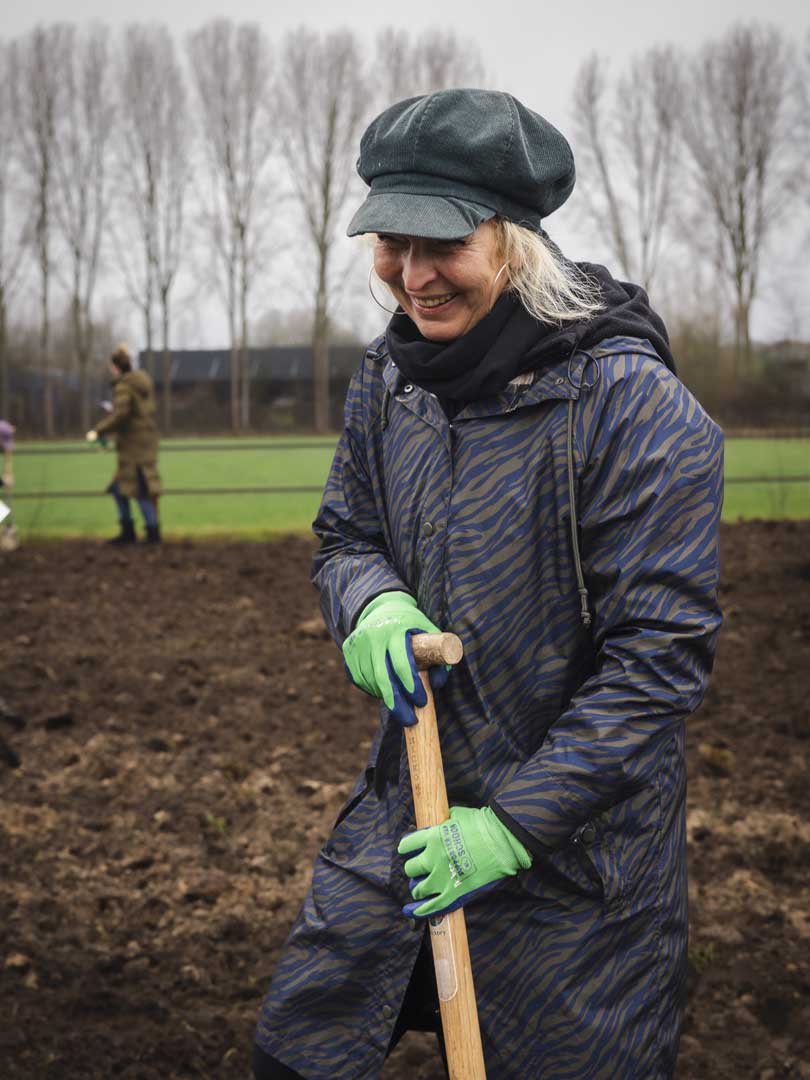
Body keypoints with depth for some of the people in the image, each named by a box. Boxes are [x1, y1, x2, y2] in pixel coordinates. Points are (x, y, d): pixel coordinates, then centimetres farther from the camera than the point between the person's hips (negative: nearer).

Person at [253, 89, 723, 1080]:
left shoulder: (630, 403, -20)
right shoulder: (388, 373, -1)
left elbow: (660, 652, -20)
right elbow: (344, 533, 12)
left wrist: (517, 822, -20)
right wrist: (372, 603, -13)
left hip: (581, 845, -5)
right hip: (407, 797, 6)